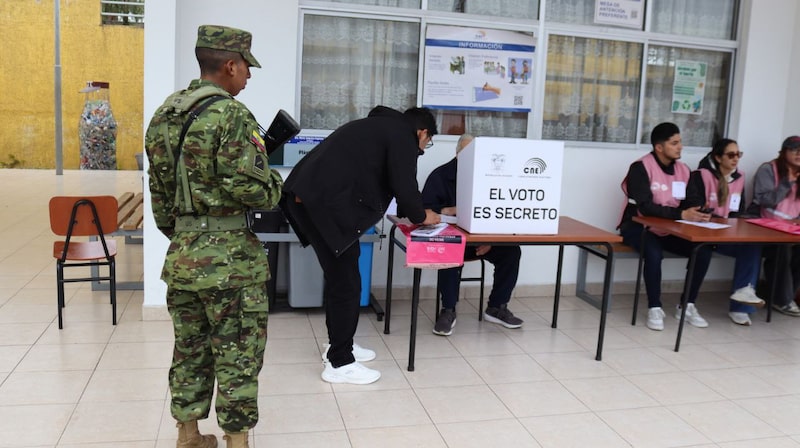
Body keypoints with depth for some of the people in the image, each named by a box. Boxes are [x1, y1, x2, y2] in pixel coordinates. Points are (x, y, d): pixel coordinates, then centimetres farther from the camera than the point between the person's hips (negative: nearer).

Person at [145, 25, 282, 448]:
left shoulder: (164, 115, 10)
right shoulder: (231, 114, -15)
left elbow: (159, 190, 13)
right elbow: (249, 187, -21)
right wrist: (275, 185, 0)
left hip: (181, 252, 8)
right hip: (229, 254, -8)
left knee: (190, 348, 18)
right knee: (238, 354, 4)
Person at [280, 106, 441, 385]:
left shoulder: (380, 126, 29)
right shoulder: (403, 136, 2)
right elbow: (404, 185, -7)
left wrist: (412, 213, 37)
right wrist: (420, 216, 13)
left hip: (308, 195, 10)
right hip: (326, 202, -10)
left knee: (338, 277, 19)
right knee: (345, 282, -1)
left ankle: (339, 346, 31)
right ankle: (339, 363, 8)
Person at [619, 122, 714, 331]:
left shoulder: (683, 170, 5)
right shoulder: (640, 168, -15)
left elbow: (689, 203, 8)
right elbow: (645, 206, -24)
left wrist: (698, 213, -16)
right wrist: (681, 215, -31)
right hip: (638, 226, -6)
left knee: (704, 251, -14)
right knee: (654, 253, -35)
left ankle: (687, 306, 2)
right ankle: (654, 308, -16)